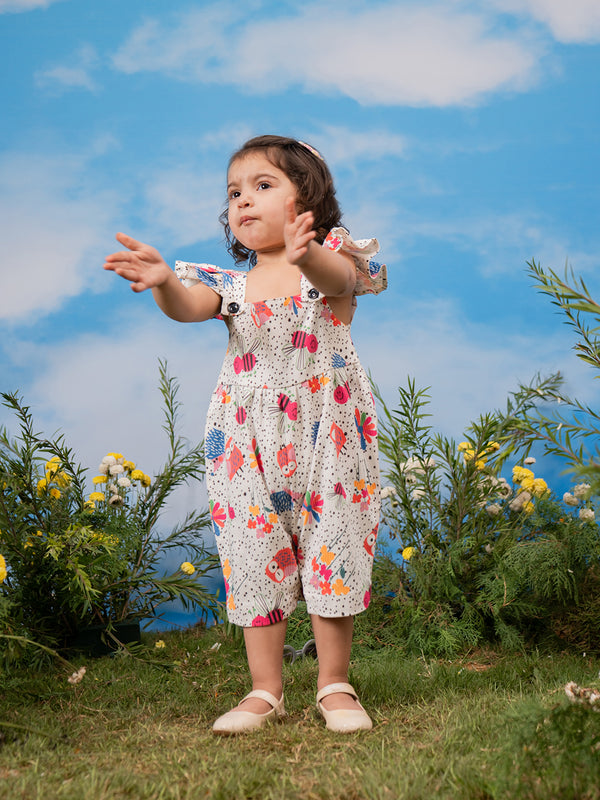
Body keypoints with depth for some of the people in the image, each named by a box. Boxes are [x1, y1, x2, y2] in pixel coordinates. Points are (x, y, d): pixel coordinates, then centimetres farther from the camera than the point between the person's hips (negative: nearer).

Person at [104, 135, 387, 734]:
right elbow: (189, 307, -13)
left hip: (327, 436, -3)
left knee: (331, 553, 0)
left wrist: (306, 256, -51)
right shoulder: (232, 284, 9)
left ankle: (335, 685, 13)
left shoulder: (330, 262, 0)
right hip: (251, 445, 3)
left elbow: (337, 277, -26)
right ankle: (265, 691, 14)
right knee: (254, 558, 4)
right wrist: (166, 283, -38)